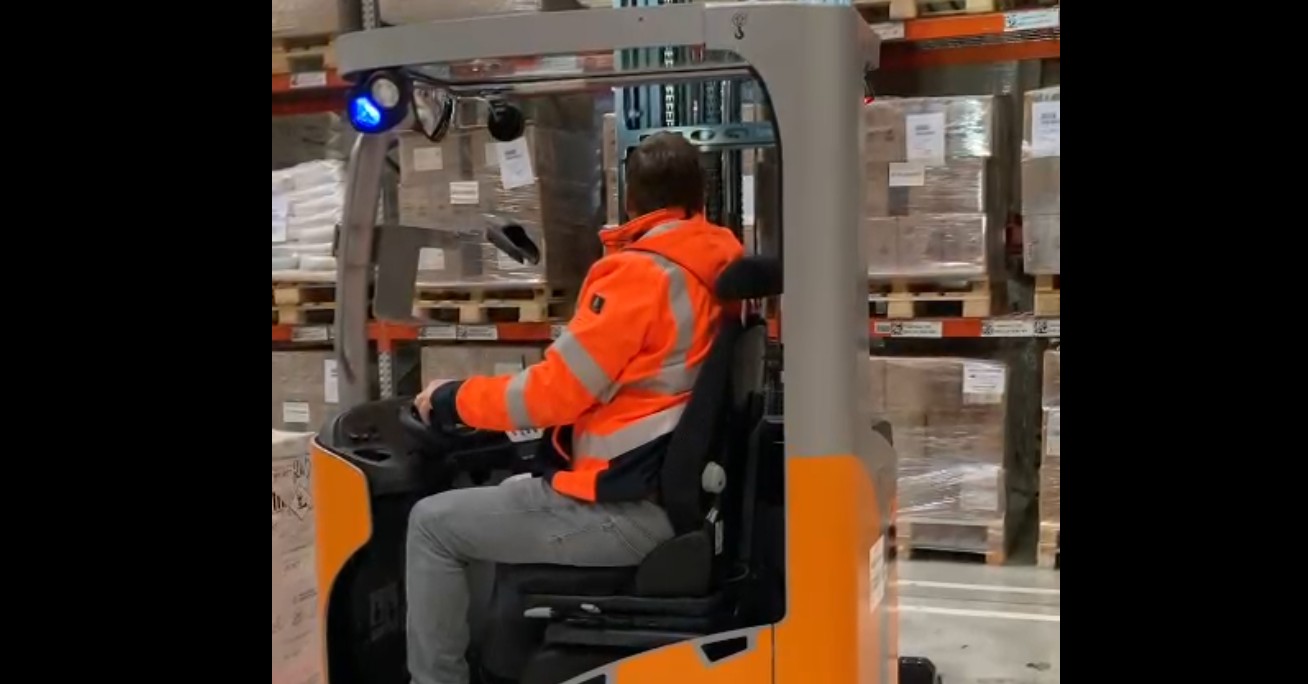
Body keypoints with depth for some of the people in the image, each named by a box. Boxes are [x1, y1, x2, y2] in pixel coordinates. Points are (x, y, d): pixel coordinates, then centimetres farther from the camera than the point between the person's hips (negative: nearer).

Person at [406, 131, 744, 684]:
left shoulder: (641, 273, -18)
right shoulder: (714, 269, 6)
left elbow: (555, 392, -16)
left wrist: (453, 400, -1)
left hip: (629, 510, -9)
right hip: (674, 490, 9)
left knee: (433, 523, 2)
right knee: (507, 494, 29)